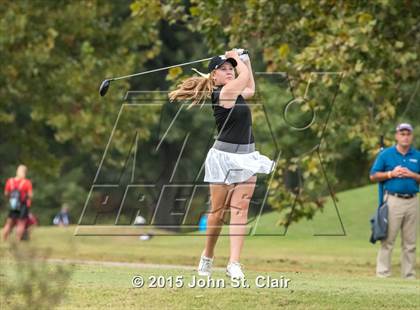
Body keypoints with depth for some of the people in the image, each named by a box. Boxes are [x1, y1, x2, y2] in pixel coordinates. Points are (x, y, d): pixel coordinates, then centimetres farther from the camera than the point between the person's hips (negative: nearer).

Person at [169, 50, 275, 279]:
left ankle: (234, 263, -13)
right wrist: (237, 58, 1)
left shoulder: (234, 93, 14)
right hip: (224, 155, -7)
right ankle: (207, 256, 23)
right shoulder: (222, 93, -12)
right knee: (218, 211, 2)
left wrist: (246, 60, 27)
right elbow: (245, 76, -17)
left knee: (240, 209, -5)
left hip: (246, 157, 7)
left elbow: (251, 90, 33)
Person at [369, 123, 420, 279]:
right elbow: (373, 176, 3)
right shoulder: (386, 154, 4)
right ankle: (383, 274, -4)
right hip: (393, 200, -3)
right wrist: (391, 174, -10)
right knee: (387, 239, -6)